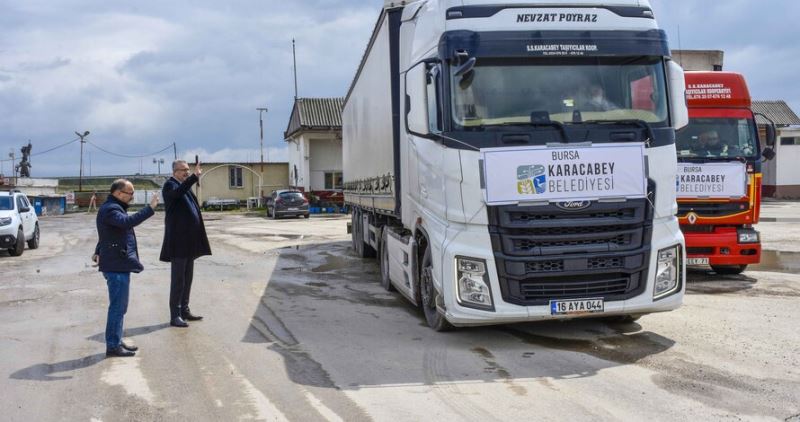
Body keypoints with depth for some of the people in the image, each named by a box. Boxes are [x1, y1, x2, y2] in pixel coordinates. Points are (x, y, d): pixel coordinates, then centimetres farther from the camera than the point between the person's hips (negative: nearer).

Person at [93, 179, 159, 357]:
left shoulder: (112, 208, 19)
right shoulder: (110, 209, -16)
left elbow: (105, 234, 30)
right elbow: (128, 221, -37)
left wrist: (98, 252, 39)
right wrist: (150, 209, -38)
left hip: (118, 264, 11)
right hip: (117, 266, -11)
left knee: (119, 306, 16)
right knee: (118, 306, -7)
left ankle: (117, 341, 24)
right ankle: (113, 346, -2)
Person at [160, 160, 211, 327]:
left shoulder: (186, 186, 17)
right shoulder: (170, 185, -8)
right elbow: (178, 192, -33)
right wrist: (194, 177, -44)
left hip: (189, 242, 9)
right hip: (178, 242, -8)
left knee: (187, 279, 14)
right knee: (178, 280, -5)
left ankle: (184, 310, 23)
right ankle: (175, 316, 0)